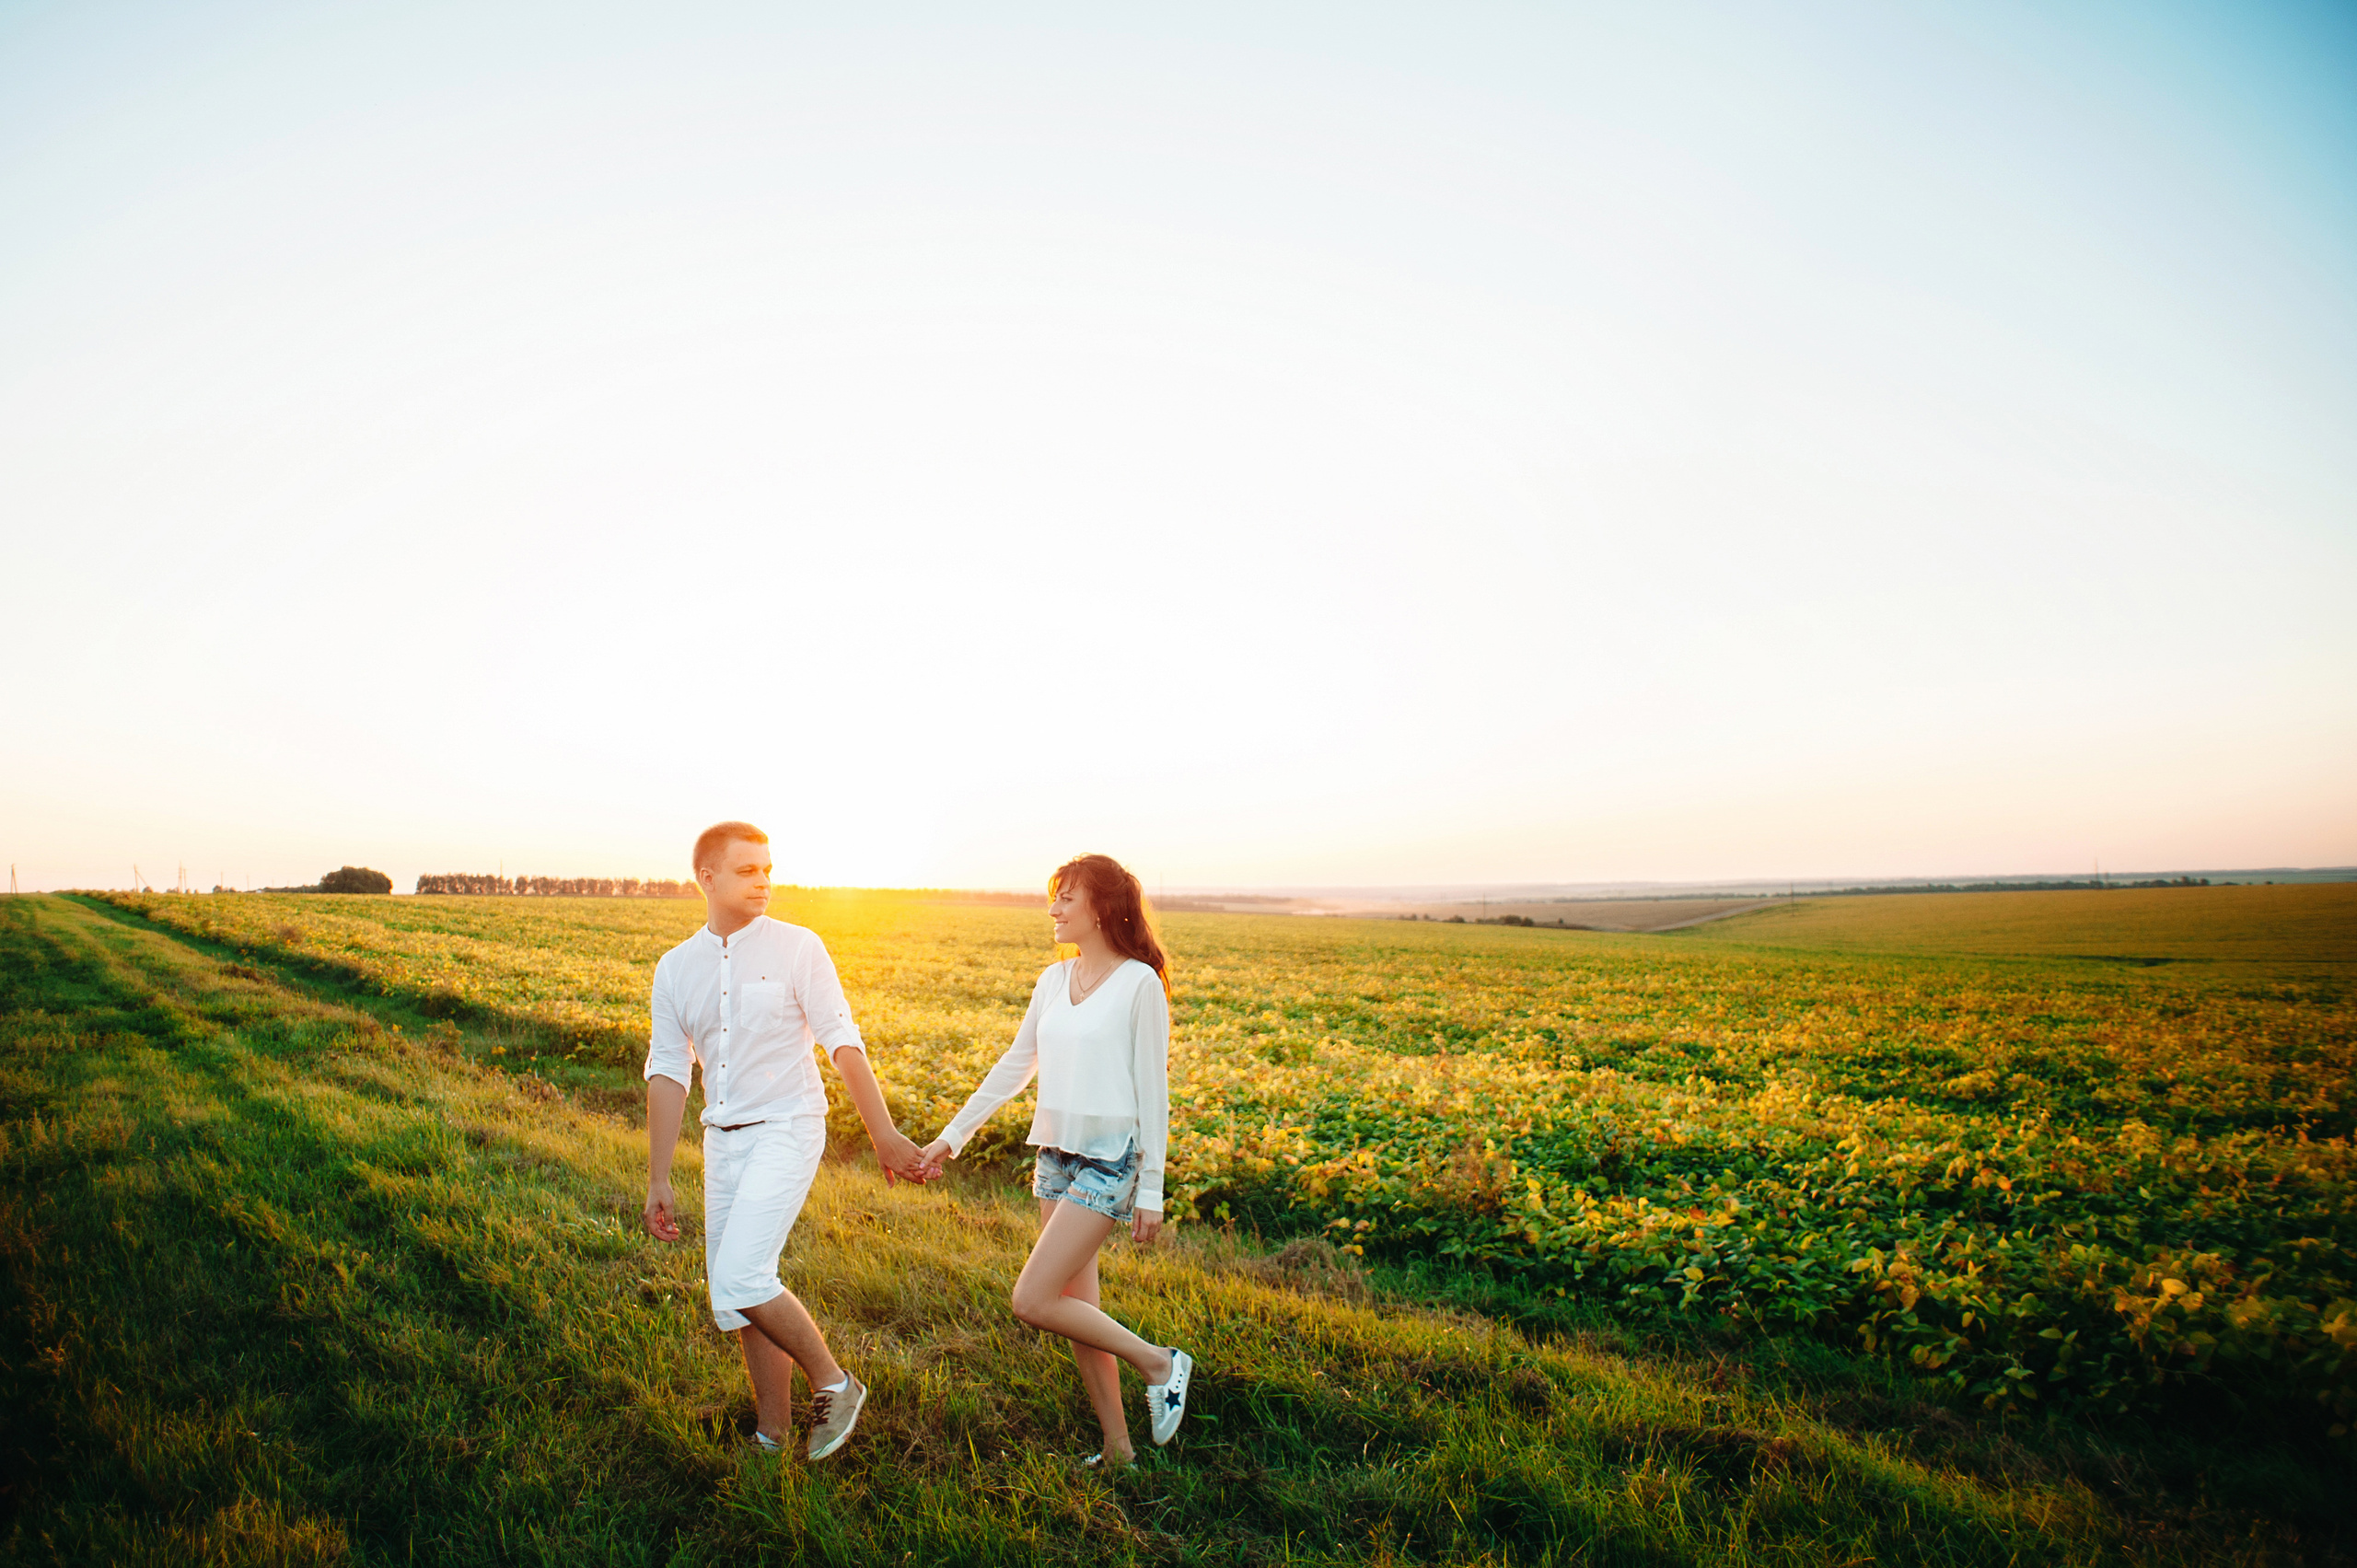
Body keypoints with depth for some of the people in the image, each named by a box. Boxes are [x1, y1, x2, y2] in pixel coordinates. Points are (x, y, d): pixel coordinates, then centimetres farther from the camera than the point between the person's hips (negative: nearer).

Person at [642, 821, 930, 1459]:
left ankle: (834, 1384, 5)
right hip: (723, 1141, 6)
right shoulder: (676, 968, 6)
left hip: (787, 1128, -6)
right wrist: (658, 1180, 7)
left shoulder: (797, 949, -7)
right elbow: (667, 1075, 8)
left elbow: (843, 1044, -8)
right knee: (734, 1296, 11)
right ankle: (771, 1436, 27)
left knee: (740, 1280, -17)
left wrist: (884, 1135, -11)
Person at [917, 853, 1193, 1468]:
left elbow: (1152, 1089, -10)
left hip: (1110, 1161, -7)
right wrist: (953, 1134, 16)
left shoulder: (1140, 983, -11)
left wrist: (1152, 1191, -9)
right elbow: (1015, 1065, 15)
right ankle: (1117, 1450, 25)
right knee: (1077, 1309, 11)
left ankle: (1158, 1362, 7)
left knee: (1032, 1302, -11)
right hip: (1054, 1153, 7)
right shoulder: (1055, 980, 8)